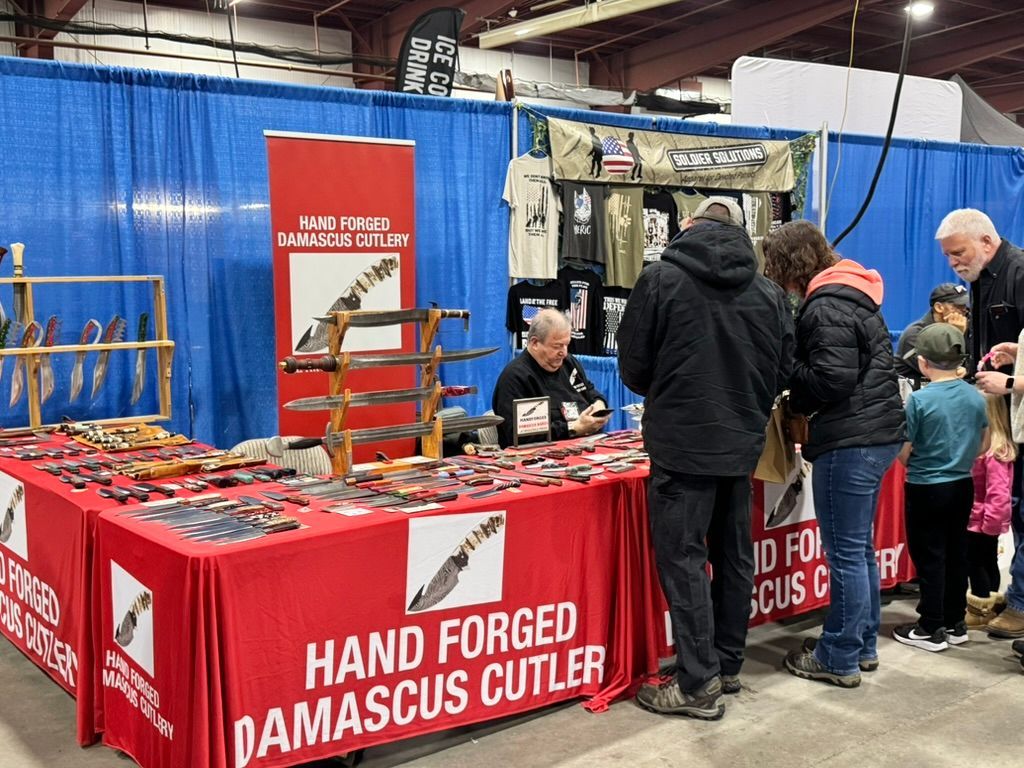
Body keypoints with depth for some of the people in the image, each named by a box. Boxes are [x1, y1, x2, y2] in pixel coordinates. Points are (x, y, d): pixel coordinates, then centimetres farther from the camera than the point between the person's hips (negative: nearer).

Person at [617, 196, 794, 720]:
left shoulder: (661, 279, -8)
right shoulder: (768, 293, 3)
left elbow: (633, 365, -3)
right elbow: (783, 372, 7)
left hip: (682, 444, -5)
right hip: (742, 444, 5)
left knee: (683, 559, 0)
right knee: (734, 557, 15)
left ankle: (698, 684, 2)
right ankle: (726, 665, 27)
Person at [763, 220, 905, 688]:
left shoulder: (827, 306, -16)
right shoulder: (851, 295, 16)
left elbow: (832, 379, -22)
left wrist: (787, 373, -6)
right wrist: (799, 398, 8)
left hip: (850, 443, -11)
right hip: (878, 434, 11)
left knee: (845, 552, -1)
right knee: (860, 547, 18)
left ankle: (840, 659, 10)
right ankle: (864, 645, 29)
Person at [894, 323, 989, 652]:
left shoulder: (919, 400, -18)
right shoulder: (976, 396, -1)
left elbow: (902, 454, -13)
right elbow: (984, 445, 9)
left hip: (925, 489, -6)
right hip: (962, 486, 6)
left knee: (930, 559, 3)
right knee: (956, 555, 15)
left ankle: (931, 629, 10)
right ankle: (955, 623, 25)